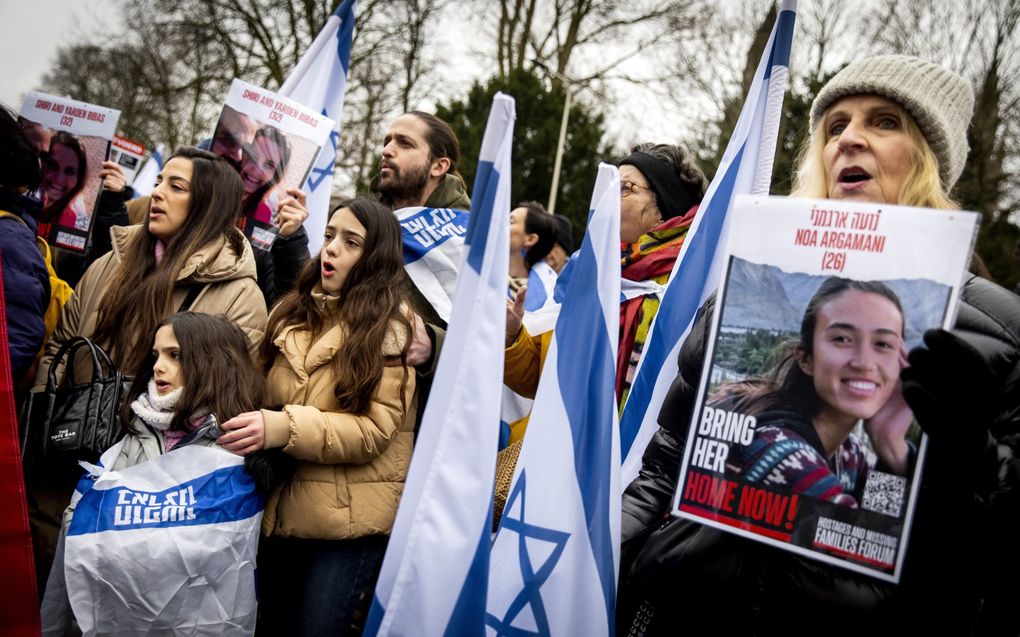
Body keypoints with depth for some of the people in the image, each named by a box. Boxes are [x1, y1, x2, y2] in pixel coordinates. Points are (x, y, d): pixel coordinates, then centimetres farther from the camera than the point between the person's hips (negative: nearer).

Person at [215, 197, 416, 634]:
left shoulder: (393, 324, -8)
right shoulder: (295, 311, 9)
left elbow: (373, 429, -16)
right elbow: (266, 394, 17)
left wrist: (283, 428, -27)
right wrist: (252, 422, -6)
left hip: (348, 516, -5)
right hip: (281, 505, 5)